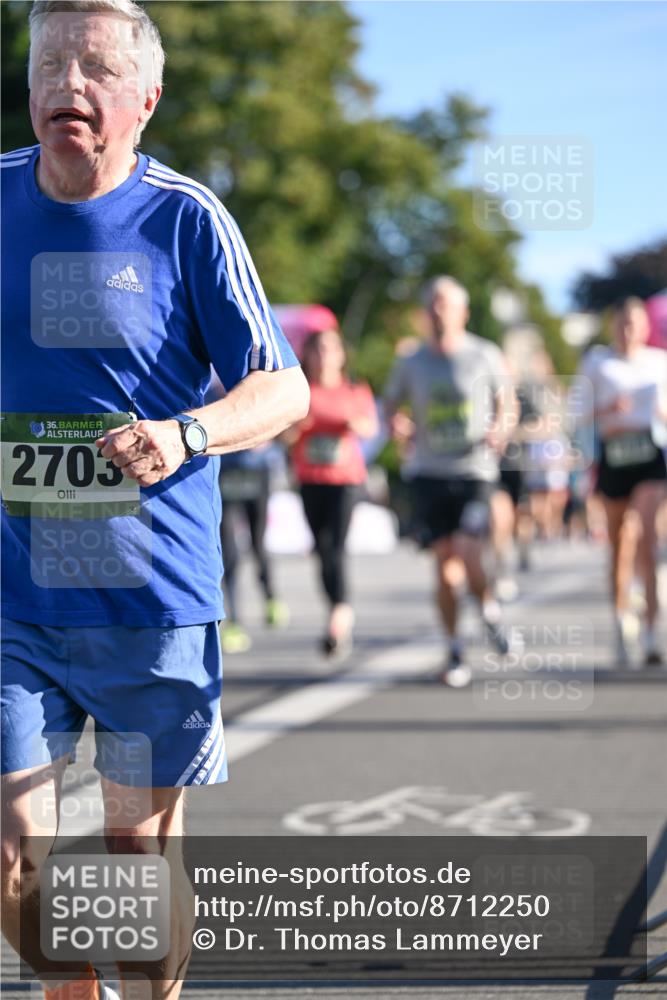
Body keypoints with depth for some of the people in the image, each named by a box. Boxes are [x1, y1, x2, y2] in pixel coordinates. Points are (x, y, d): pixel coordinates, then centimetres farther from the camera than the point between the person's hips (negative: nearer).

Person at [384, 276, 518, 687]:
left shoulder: (486, 356, 3)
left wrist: (501, 430, -9)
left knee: (468, 556, -17)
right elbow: (392, 403, 20)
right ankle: (455, 651, 12)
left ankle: (490, 610, 15)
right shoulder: (411, 363, 8)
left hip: (474, 471, -2)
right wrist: (398, 423, -2)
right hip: (429, 472, 2)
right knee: (445, 565, -1)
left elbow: (508, 403, 12)